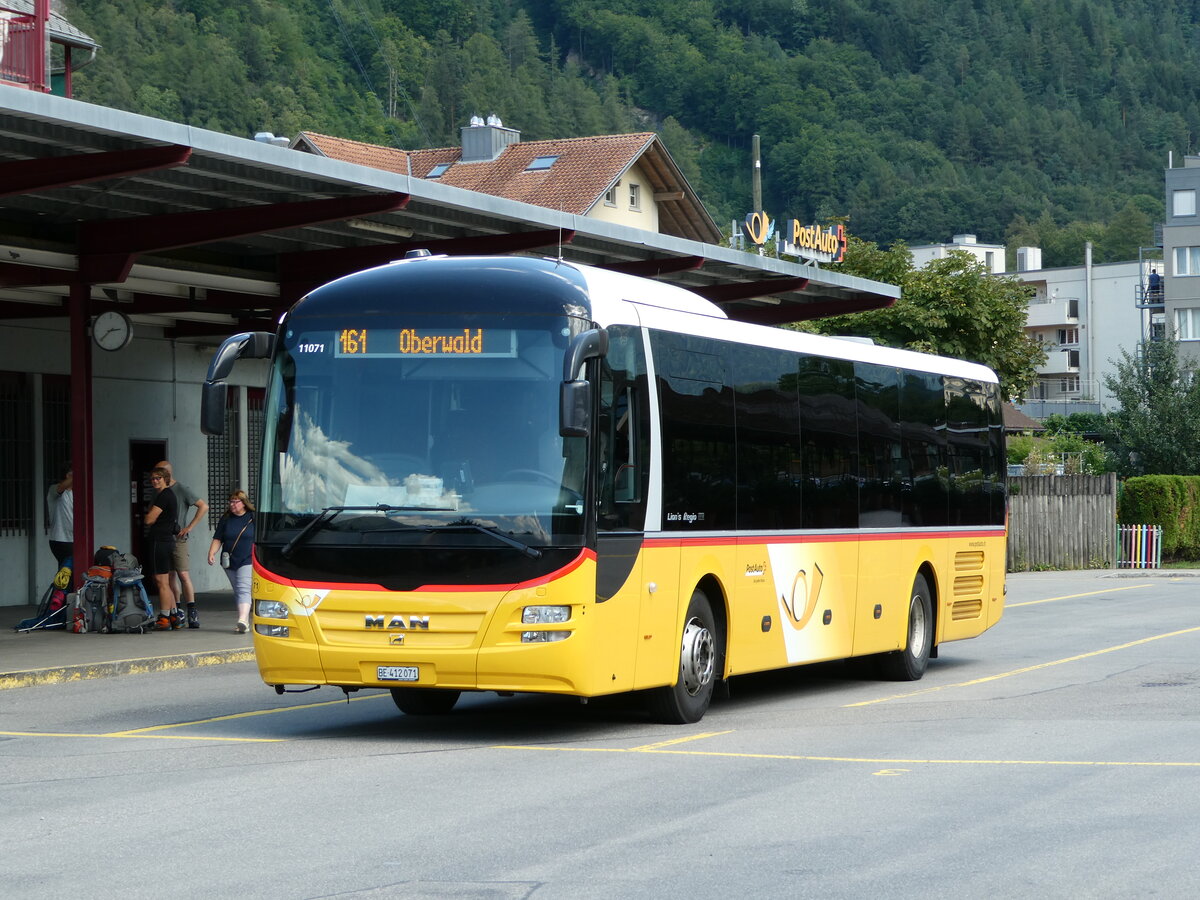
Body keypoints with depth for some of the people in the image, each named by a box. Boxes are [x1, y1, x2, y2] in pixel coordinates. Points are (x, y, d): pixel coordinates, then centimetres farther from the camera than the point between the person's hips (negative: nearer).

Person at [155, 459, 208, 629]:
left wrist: (189, 527, -9)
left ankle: (192, 613, -13)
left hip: (177, 539, -6)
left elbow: (203, 506, -5)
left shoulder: (181, 489, -2)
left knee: (183, 575, -12)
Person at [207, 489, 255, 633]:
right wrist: (212, 553, -8)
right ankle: (245, 623, 16)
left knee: (243, 589, -18)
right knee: (237, 592, 9)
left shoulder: (253, 518, 0)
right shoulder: (226, 519, 11)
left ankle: (242, 620, -30)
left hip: (247, 562, -5)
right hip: (229, 562, 5)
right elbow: (217, 539, 9)